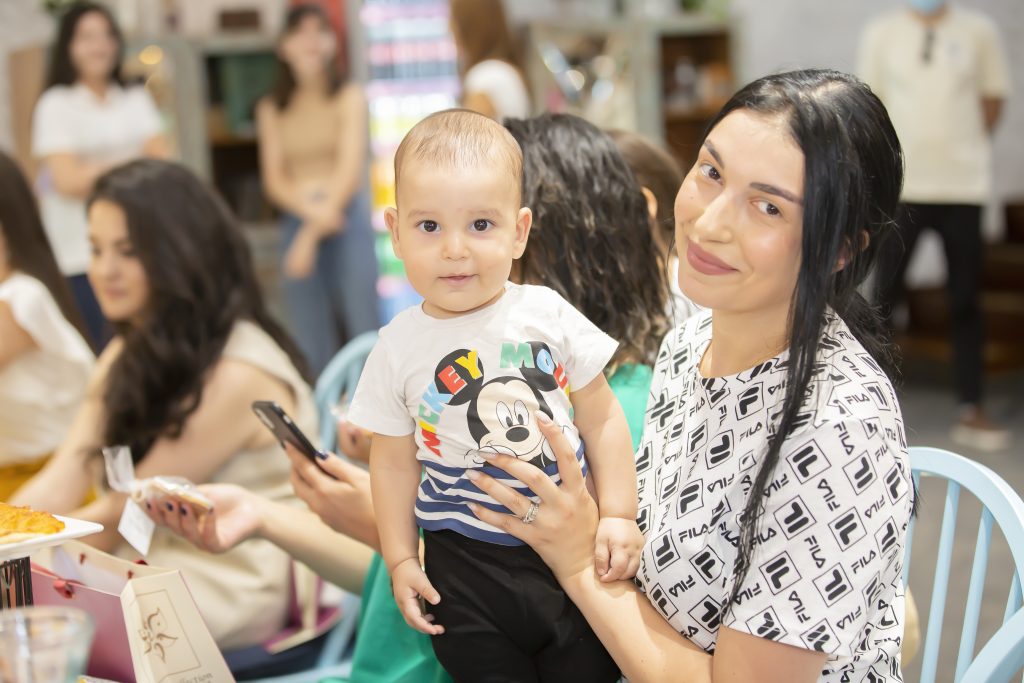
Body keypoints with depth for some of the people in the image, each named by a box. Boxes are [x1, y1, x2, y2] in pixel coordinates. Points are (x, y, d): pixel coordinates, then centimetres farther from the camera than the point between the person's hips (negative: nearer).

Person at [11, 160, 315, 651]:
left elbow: (123, 513, -13)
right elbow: (58, 486, -2)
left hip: (233, 588, -8)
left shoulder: (236, 375, -18)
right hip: (153, 563, 8)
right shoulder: (128, 356, 10)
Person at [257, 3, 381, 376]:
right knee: (311, 342, 1)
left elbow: (351, 166, -7)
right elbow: (274, 179, 4)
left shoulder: (348, 97, 2)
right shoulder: (272, 109, 10)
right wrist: (310, 208, -17)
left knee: (363, 328, -6)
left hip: (347, 218, -2)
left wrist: (313, 233, -14)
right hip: (296, 219, 2)